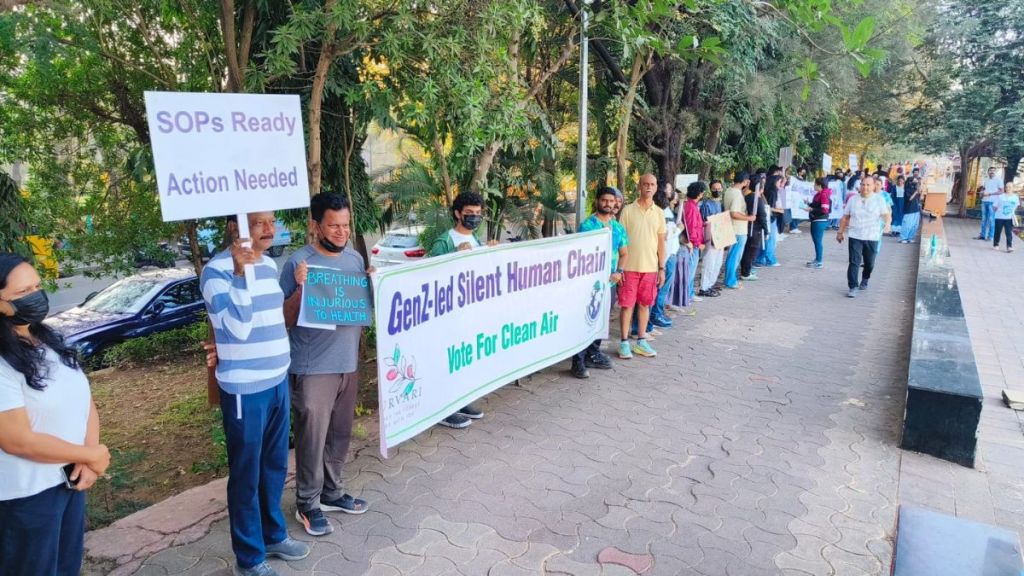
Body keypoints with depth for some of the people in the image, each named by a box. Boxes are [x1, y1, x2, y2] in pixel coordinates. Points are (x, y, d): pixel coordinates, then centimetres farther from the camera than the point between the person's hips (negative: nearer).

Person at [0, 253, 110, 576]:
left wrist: (88, 459, -9)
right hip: (26, 492, -7)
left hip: (70, 477, 7)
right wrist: (91, 455, -13)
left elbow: (84, 401, 6)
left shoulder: (50, 341, 5)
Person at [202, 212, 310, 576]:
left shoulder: (269, 264, 8)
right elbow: (237, 327, -27)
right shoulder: (217, 270, -16)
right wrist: (242, 272, -29)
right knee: (247, 474, 8)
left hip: (278, 381, 7)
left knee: (275, 466, 20)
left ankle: (274, 535, 40)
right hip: (245, 390, -7)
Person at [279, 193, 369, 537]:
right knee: (312, 438, 4)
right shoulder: (299, 262, -12)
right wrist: (301, 287, -26)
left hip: (348, 363, 6)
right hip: (313, 367, -6)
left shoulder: (355, 258, 7)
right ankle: (307, 504, 22)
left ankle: (332, 492, 34)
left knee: (340, 434, 17)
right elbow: (286, 320, -11)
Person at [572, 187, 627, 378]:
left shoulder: (618, 228, 12)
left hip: (609, 282, 6)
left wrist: (618, 271, 1)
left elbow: (624, 252, 19)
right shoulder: (587, 225, -7)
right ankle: (578, 361, -2)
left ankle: (593, 355, 26)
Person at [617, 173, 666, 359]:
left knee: (645, 304, 10)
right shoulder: (628, 210, -2)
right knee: (627, 304, 1)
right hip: (630, 266, -3)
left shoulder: (659, 213, 6)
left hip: (650, 267, 3)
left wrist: (661, 268, 6)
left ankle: (641, 341, 21)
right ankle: (624, 342, 10)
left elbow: (661, 242, 10)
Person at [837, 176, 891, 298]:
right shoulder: (853, 199, 5)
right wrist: (840, 232, 10)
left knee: (869, 263, 12)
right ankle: (853, 287, -8)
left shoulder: (879, 199, -1)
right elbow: (845, 217, 12)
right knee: (854, 262, -10)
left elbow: (886, 214, -12)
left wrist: (887, 223, -33)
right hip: (855, 236, 0)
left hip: (872, 237, 0)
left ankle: (865, 280, 39)